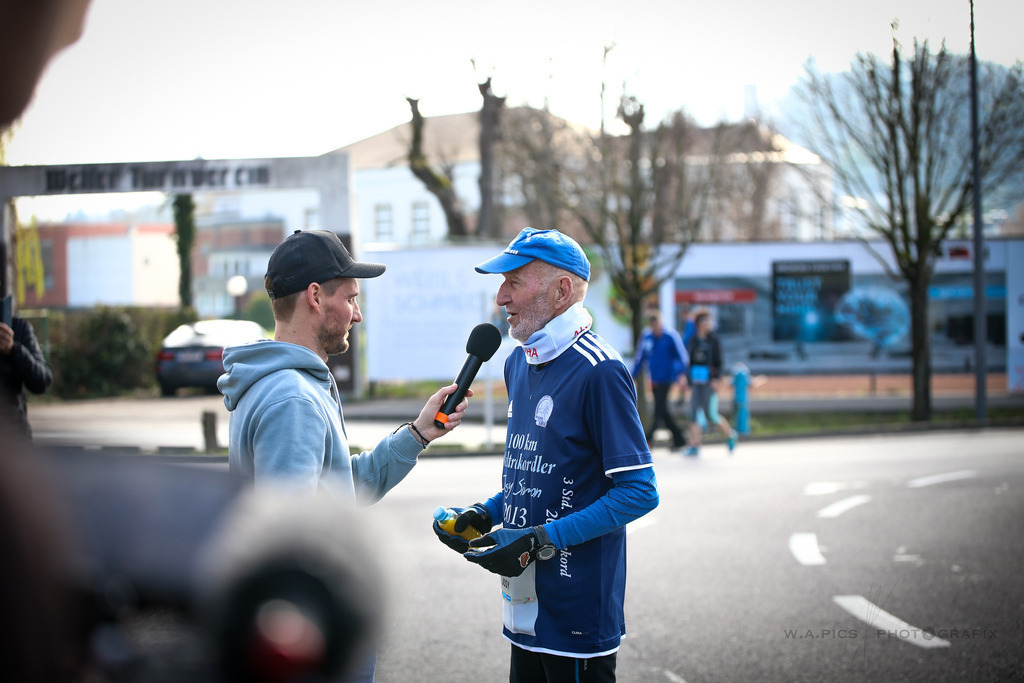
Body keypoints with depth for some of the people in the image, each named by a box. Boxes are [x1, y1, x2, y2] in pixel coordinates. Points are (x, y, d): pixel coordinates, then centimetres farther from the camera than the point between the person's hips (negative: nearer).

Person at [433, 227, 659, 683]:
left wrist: (541, 540, -20)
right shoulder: (518, 364, 12)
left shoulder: (599, 372, -16)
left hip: (579, 608, -8)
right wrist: (486, 514, 6)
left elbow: (639, 492, -19)